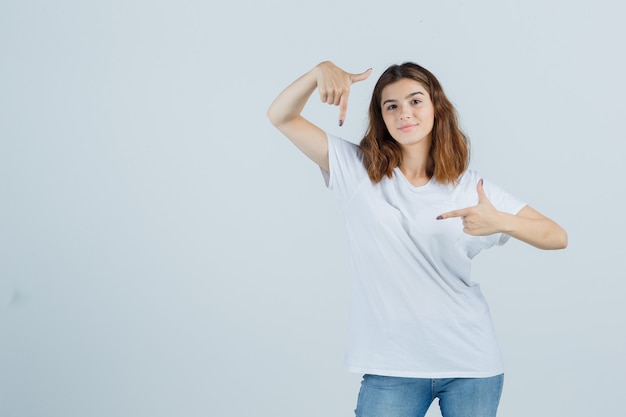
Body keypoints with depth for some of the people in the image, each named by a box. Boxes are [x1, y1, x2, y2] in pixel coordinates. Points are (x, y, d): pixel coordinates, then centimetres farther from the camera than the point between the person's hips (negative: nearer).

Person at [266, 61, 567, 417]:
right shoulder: (358, 169, 1)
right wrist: (321, 71, -19)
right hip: (390, 366, 0)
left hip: (471, 362, 1)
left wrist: (501, 222, -21)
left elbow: (558, 237, -2)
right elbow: (282, 117, -1)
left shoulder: (470, 186, 1)